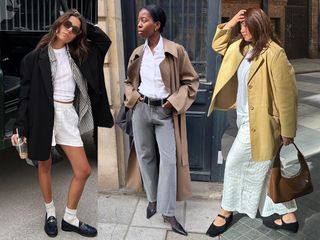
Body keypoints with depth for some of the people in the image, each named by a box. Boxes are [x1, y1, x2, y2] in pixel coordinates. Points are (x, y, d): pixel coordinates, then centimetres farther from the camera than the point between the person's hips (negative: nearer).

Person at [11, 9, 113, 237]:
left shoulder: (77, 54, 8)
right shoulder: (36, 56, -4)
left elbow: (104, 40, 14)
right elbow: (26, 93, -4)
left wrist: (84, 25, 6)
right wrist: (21, 128, -6)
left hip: (68, 116, 4)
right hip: (44, 115, -3)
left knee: (84, 171, 1)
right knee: (45, 166, 12)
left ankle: (70, 218, 20)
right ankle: (50, 212, 35)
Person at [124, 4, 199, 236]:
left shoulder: (176, 50, -7)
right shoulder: (138, 53, 6)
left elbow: (191, 80, -1)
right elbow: (129, 81, 20)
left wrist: (175, 101, -11)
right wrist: (133, 96, 1)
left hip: (165, 111, -4)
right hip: (141, 109, 4)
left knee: (169, 159, -4)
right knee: (145, 156, 11)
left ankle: (168, 212, 5)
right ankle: (152, 198, 30)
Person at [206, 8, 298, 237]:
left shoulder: (273, 53, -19)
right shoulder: (242, 48, 7)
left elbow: (286, 94, -18)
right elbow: (218, 46, 24)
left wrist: (287, 131, -15)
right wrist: (228, 25, 5)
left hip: (260, 122, -9)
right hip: (247, 119, 9)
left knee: (234, 163, 2)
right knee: (266, 168, 16)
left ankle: (226, 213, 22)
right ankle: (288, 216, 30)